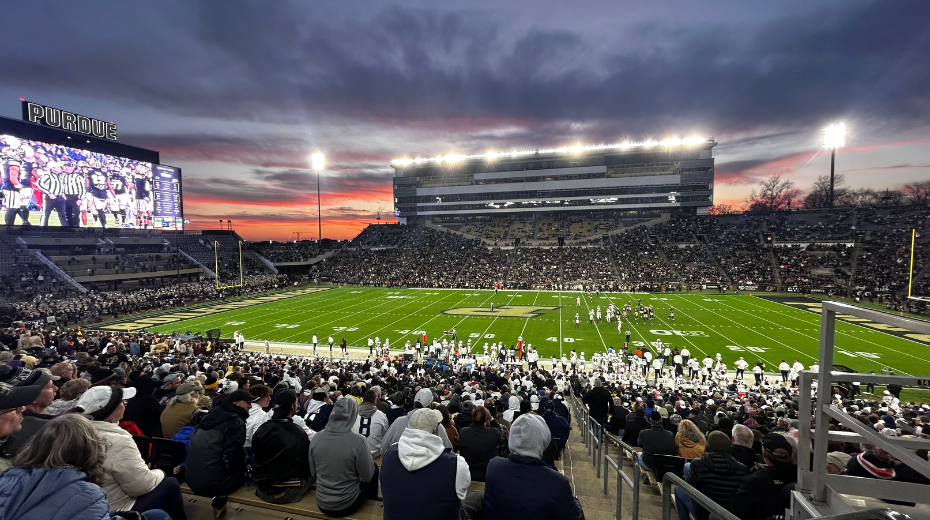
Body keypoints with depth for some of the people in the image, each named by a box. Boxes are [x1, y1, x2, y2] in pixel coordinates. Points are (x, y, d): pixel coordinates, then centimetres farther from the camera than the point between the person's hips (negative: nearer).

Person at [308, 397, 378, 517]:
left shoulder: (315, 438, -11)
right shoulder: (358, 441, -24)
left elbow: (313, 474, 2)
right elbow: (367, 477, -11)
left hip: (322, 504, 4)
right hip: (347, 506, -4)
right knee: (374, 469, 21)